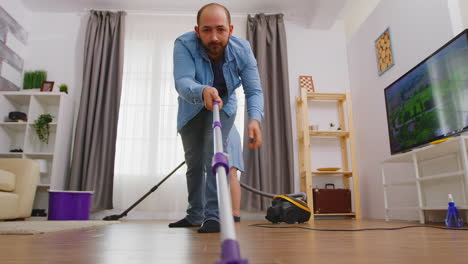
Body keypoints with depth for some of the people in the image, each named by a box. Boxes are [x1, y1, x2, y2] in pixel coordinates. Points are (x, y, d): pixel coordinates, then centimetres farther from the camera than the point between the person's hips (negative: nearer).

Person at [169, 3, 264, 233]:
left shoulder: (242, 50, -25)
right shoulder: (184, 45, -31)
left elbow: (254, 90, -26)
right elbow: (182, 82, -44)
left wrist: (254, 119, -45)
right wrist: (202, 91, -67)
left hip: (224, 105, 0)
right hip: (191, 108, 1)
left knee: (214, 152, -24)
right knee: (194, 162, 8)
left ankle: (213, 215, -15)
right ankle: (195, 215, 26)